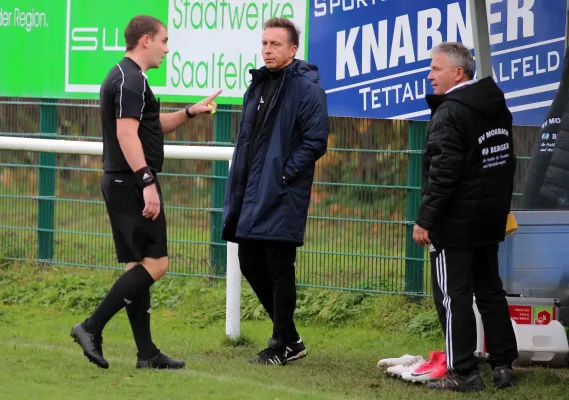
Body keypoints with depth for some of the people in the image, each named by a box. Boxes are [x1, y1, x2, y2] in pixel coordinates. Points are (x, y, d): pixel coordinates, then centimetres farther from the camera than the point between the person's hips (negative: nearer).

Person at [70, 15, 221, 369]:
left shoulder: (123, 77, 19)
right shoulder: (132, 80, -14)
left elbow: (150, 126, 31)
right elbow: (127, 134, -24)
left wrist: (190, 112, 24)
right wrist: (147, 182, -27)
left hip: (119, 184, 11)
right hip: (133, 184, -11)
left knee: (139, 266, 9)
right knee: (155, 263, -10)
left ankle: (147, 352, 8)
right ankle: (92, 328, -13)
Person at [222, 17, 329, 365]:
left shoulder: (306, 88, -10)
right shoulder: (258, 85, 15)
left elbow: (315, 140, -15)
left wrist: (284, 174, -16)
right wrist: (238, 190, 15)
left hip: (283, 197, -9)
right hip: (253, 193, 9)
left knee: (280, 270, -4)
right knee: (251, 263, 10)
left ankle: (283, 345, 6)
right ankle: (289, 337, 23)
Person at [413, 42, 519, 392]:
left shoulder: (451, 112, -17)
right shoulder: (498, 108, 11)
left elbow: (443, 173, -22)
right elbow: (508, 162, 20)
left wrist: (426, 219, -19)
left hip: (455, 222, -9)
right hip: (490, 219, 9)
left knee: (453, 296, -4)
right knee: (490, 291, 16)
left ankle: (464, 373, -4)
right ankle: (503, 365, 17)